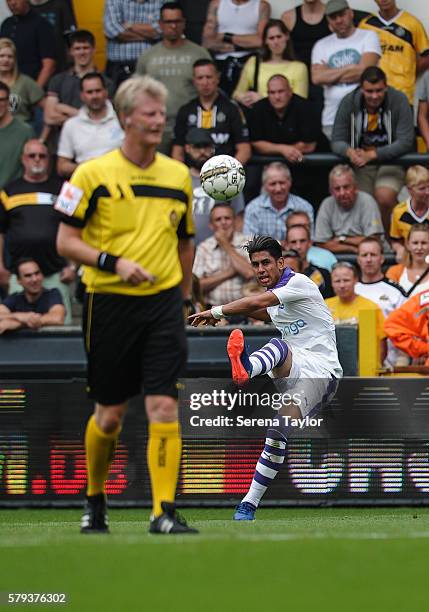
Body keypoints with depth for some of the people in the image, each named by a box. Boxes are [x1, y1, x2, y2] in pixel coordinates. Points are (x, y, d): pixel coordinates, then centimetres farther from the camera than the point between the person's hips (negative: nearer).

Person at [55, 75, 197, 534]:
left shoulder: (178, 176, 9)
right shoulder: (93, 174, -4)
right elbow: (66, 241, -5)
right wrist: (114, 262, -18)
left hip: (163, 304, 2)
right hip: (109, 304, -2)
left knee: (163, 406, -11)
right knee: (110, 413, 6)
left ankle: (164, 511, -12)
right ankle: (94, 500, 30)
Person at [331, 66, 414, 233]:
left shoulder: (399, 101, -11)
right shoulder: (348, 103, -5)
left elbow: (406, 142, -15)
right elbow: (337, 141, -2)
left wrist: (372, 155, -25)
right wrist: (349, 151, -28)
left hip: (391, 161, -2)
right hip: (360, 163, 2)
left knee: (384, 198, -27)